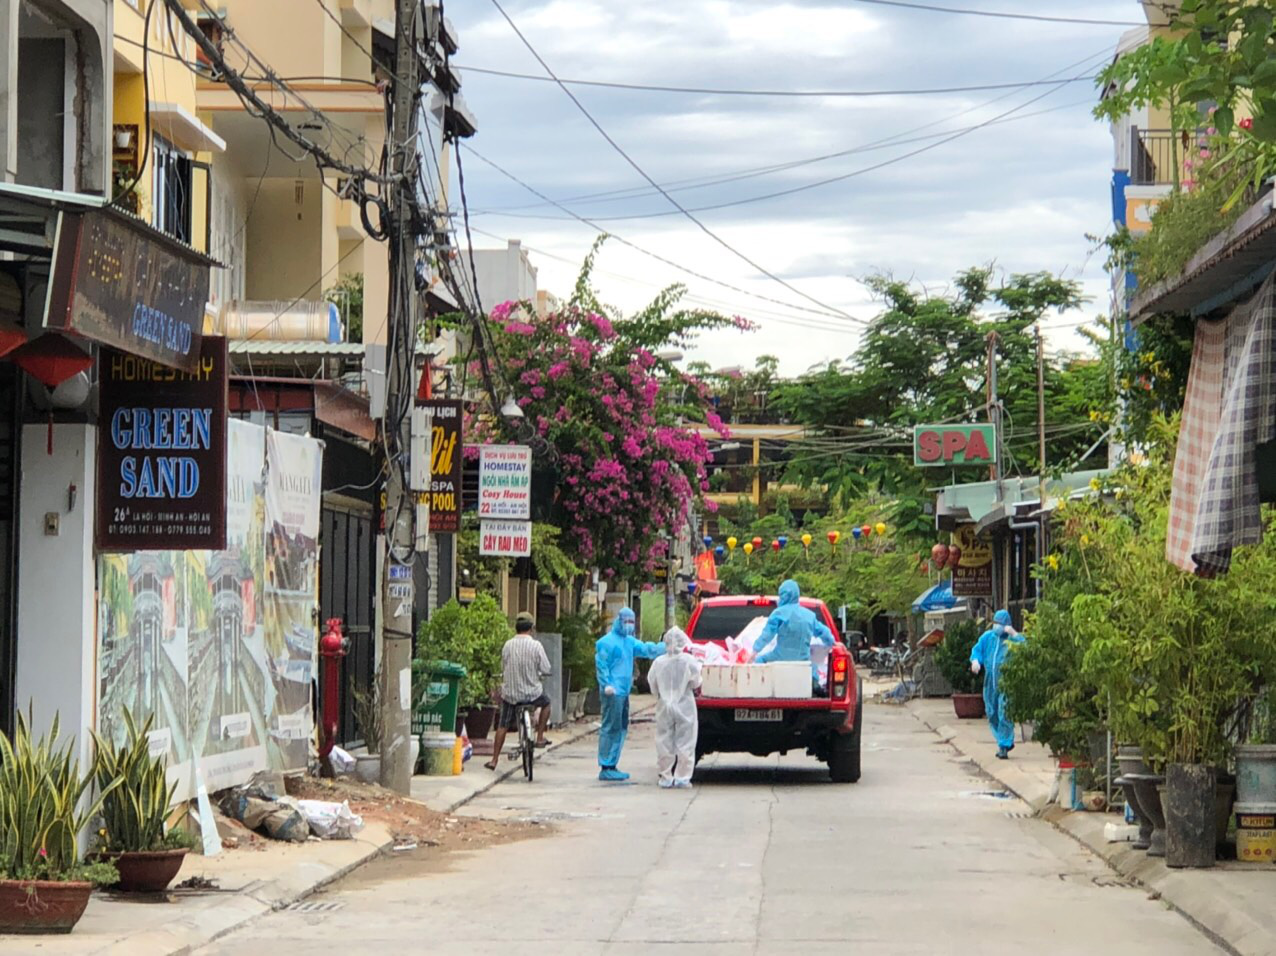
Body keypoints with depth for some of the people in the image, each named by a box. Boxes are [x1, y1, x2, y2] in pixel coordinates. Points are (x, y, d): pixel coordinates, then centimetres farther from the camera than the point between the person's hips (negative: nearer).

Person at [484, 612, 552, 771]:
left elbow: (503, 668, 5)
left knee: (502, 726, 13)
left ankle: (494, 760, 13)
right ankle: (540, 738, 27)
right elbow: (546, 670, -8)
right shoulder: (535, 645, -11)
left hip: (510, 693, 2)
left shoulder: (507, 645, -3)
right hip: (531, 692, -2)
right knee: (545, 702, 30)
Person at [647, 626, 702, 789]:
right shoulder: (689, 661, -11)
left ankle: (666, 777, 9)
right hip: (685, 706, -2)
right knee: (685, 742, 4)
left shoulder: (658, 662, -5)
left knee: (664, 742, 8)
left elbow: (653, 685, 3)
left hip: (664, 707, 2)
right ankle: (682, 777, 2)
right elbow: (695, 683, -5)